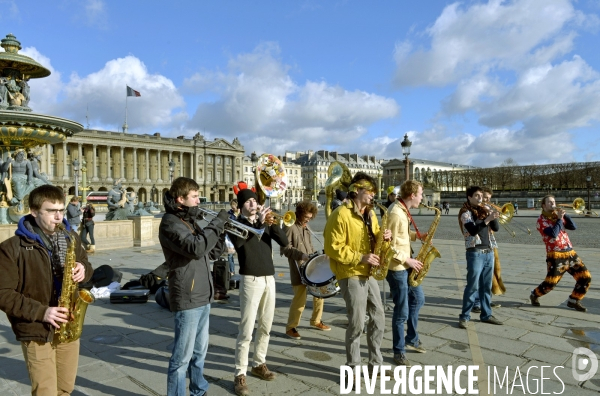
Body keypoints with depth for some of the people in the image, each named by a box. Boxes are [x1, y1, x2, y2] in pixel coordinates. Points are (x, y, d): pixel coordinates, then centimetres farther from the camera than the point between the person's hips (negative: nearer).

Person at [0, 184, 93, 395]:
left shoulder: (71, 238, 3)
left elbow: (86, 265, 15)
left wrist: (83, 271, -9)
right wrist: (41, 312, -22)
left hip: (69, 327, 5)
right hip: (37, 331, -5)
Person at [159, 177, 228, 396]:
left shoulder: (190, 221, 14)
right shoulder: (170, 222, -13)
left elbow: (212, 253, 15)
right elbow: (196, 248, -30)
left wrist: (222, 230, 1)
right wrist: (217, 222, -21)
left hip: (203, 296, 9)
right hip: (187, 297, -9)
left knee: (200, 351, 21)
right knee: (183, 355, 1)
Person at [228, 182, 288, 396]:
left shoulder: (265, 223, 10)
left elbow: (284, 241, 0)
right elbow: (237, 242, -26)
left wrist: (272, 223, -14)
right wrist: (258, 223, -29)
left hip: (269, 278, 6)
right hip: (251, 280, -5)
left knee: (265, 327, 15)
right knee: (246, 330, -4)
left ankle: (259, 364, 31)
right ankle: (240, 374, 7)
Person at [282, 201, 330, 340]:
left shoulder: (306, 227, 15)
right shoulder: (290, 227, -11)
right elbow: (285, 248, -17)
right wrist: (301, 255, -25)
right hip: (299, 269, -8)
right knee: (300, 299, -8)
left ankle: (316, 321, 33)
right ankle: (291, 327, 9)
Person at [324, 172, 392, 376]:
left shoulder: (370, 213, 11)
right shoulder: (341, 214, -15)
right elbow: (333, 248, -19)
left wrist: (384, 236, -4)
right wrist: (360, 258, -21)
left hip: (369, 273, 8)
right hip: (351, 275, -8)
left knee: (378, 318, 12)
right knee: (357, 323, -3)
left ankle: (375, 363, 28)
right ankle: (352, 367, 15)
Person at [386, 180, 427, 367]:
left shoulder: (403, 210, 7)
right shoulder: (396, 214, -24)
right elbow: (389, 246, -24)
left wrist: (417, 235, 5)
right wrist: (408, 260, -19)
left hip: (406, 264, 10)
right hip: (396, 267, -10)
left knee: (418, 299, 21)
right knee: (402, 311, 1)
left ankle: (411, 339, 38)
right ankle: (399, 351, 18)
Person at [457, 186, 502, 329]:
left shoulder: (484, 210, 13)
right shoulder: (466, 213, -7)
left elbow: (496, 228, 7)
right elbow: (473, 230, -21)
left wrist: (493, 216, -9)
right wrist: (487, 219, -27)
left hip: (489, 252, 7)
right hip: (475, 253, -6)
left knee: (486, 286, 12)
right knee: (472, 286, -4)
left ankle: (486, 314, 22)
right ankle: (464, 316, 4)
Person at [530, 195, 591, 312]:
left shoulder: (558, 215, 15)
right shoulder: (541, 220, -7)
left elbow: (573, 227, 6)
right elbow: (553, 234, -20)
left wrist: (565, 215, -6)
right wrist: (559, 219, -13)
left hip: (570, 252, 7)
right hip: (556, 255, -7)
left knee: (586, 277, 2)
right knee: (550, 283, -7)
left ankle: (573, 301, 17)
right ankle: (534, 295, 20)